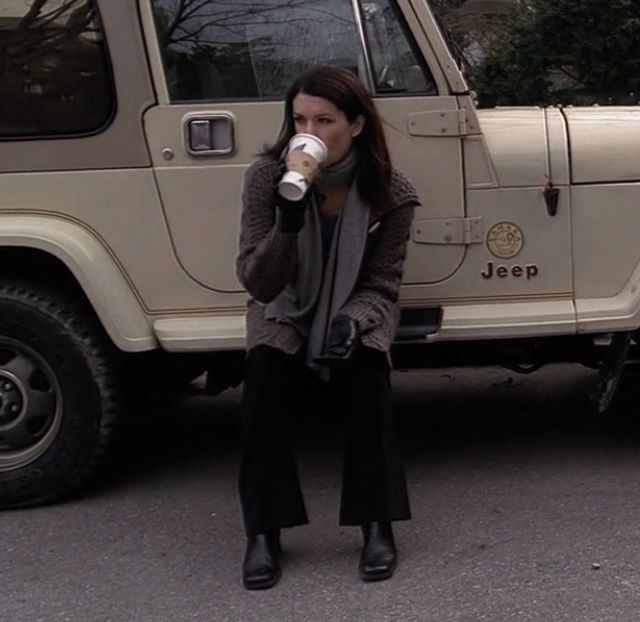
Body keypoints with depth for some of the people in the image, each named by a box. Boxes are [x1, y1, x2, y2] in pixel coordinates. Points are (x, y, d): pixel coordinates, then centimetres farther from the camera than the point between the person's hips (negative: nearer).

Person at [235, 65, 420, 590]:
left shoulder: (391, 193, -19)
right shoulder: (267, 177, -19)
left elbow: (380, 287, -12)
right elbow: (256, 282, -20)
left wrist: (350, 321, -34)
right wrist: (288, 223, -37)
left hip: (357, 312, 0)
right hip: (284, 312, 1)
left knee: (363, 374, -30)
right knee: (265, 376, -28)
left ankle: (378, 527, -16)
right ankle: (263, 533, -16)